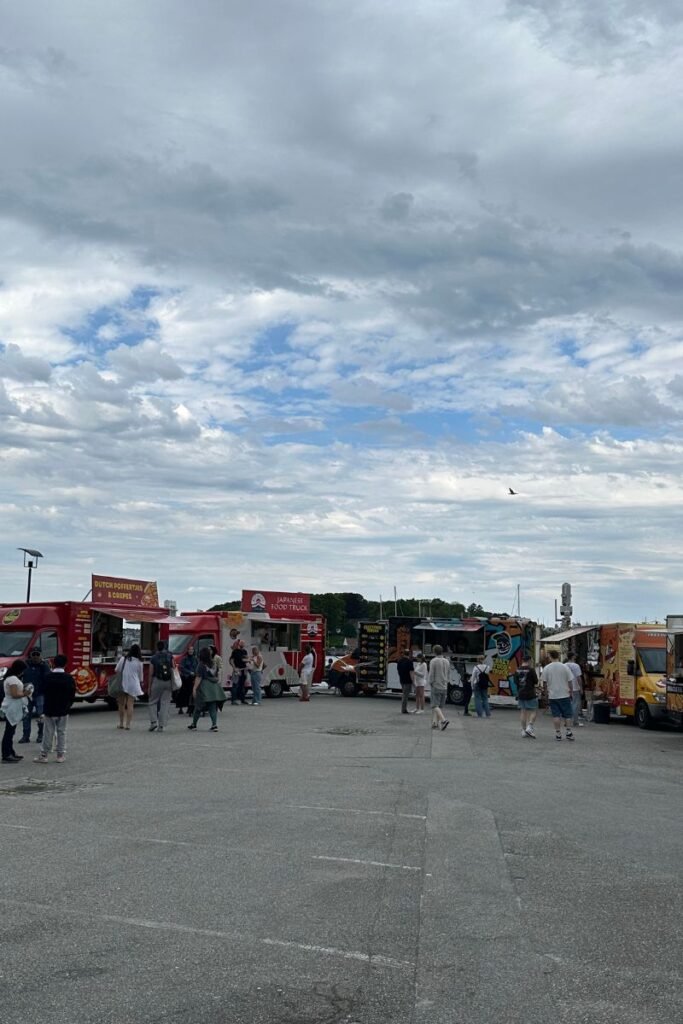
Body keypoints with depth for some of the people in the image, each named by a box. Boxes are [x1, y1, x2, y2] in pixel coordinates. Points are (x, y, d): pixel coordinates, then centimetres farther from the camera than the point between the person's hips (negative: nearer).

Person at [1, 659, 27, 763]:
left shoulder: (10, 677, 15)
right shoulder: (13, 679, -18)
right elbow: (15, 694, -22)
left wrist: (23, 690, 10)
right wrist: (25, 694, -10)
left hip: (12, 709, 11)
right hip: (11, 709, -11)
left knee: (10, 731, 16)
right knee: (9, 732, -8)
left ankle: (10, 752, 25)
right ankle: (6, 756, -7)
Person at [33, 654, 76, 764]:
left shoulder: (48, 677, -8)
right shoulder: (69, 678, -8)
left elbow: (44, 692, 1)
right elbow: (72, 695, -1)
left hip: (49, 710, 0)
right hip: (63, 711, 0)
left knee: (48, 733, 6)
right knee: (61, 732, 9)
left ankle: (43, 755, 9)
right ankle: (61, 755, 9)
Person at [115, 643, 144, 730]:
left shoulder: (123, 659, -2)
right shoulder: (139, 662, -1)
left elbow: (117, 670, 5)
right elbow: (140, 675, 7)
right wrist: (141, 684, 24)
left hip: (122, 684, 0)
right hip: (133, 685, 0)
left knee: (121, 704, 12)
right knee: (130, 705, 2)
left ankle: (121, 723, 18)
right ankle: (128, 724, -2)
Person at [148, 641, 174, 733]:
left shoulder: (153, 658, 0)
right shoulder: (170, 657, 3)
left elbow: (151, 674, 0)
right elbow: (172, 670, -1)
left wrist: (149, 687, 5)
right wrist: (172, 684, 7)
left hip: (157, 681, -1)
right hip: (168, 682, 1)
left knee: (152, 702, 11)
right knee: (165, 703, 4)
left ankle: (153, 721, -5)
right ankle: (161, 726, 3)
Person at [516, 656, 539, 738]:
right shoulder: (531, 670, -12)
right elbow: (536, 682, -7)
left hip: (520, 694, 5)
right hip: (530, 694, -5)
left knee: (523, 712, 10)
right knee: (534, 711, 3)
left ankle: (524, 730, 12)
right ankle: (529, 727, -12)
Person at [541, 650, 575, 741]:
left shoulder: (547, 668, -4)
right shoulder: (564, 667, -5)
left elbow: (544, 682, 0)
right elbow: (569, 681, -2)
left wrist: (547, 691, 15)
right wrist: (570, 692, 11)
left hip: (552, 695, 1)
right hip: (564, 695, 0)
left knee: (556, 715, 4)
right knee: (567, 714, 9)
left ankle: (558, 733, 4)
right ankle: (568, 732, 5)